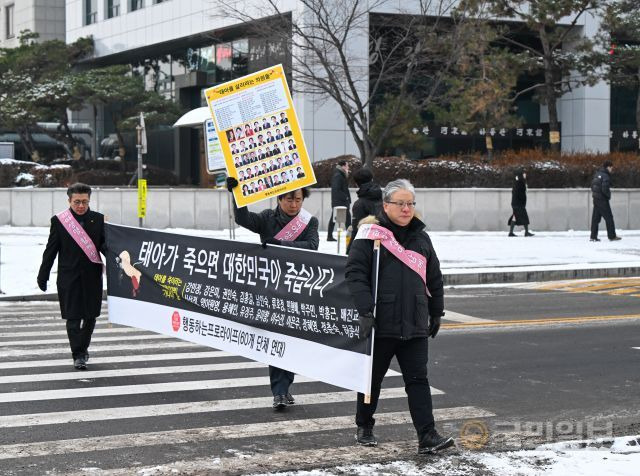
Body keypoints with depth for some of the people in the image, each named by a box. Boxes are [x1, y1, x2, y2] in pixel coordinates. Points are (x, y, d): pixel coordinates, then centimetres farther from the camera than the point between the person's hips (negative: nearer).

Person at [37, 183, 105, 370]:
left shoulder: (98, 219, 4)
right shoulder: (58, 220, -1)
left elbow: (104, 245, 6)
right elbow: (50, 250, 2)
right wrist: (43, 276, 2)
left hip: (92, 276, 2)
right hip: (69, 276, -2)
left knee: (91, 315, 10)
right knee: (73, 318, -2)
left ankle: (83, 347, 31)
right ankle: (78, 355, 5)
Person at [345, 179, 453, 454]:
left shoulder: (421, 238, 11)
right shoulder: (371, 234, -6)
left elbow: (434, 279, 20)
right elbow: (355, 274, -12)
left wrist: (436, 313, 21)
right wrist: (365, 311, -20)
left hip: (415, 326, 4)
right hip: (380, 324, -3)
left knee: (418, 380, -1)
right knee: (372, 378, 11)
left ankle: (427, 436, -4)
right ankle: (364, 428, 28)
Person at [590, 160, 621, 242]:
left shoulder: (597, 173, 9)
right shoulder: (606, 176, -17)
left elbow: (592, 185, 15)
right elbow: (605, 189, -23)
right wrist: (609, 195, -7)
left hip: (595, 198, 8)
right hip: (603, 200, -8)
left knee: (595, 217, 11)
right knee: (609, 217, 2)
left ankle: (593, 236, 11)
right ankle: (612, 236, 7)